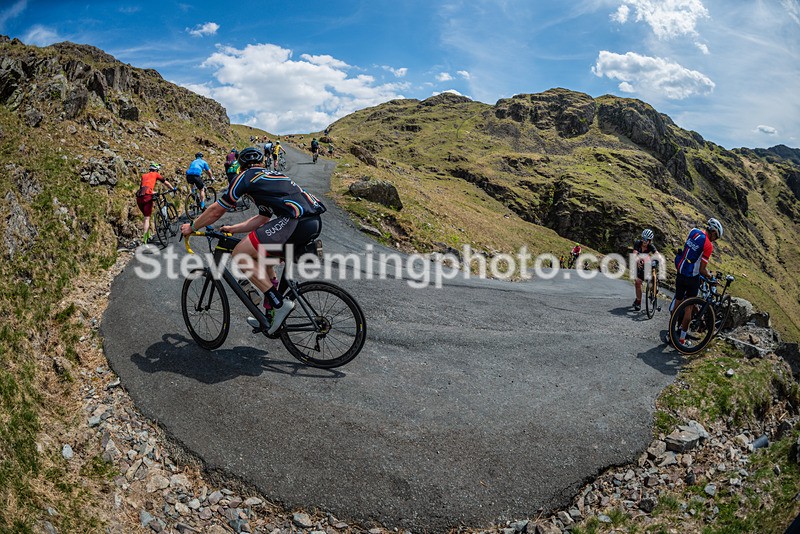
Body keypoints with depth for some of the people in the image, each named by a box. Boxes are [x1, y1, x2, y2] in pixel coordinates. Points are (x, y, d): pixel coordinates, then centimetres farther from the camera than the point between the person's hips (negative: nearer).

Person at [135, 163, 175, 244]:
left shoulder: (144, 175, 26)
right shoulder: (155, 174, 14)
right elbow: (165, 182, 23)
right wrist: (173, 189, 39)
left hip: (139, 197, 5)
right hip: (147, 197, -5)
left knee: (146, 217, 22)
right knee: (147, 218, -6)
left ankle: (148, 236, 27)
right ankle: (144, 240, -15)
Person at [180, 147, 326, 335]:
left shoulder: (246, 176, 11)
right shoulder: (272, 177, 34)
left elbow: (215, 211, 17)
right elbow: (262, 219, 37)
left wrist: (191, 227, 32)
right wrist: (232, 229, 43)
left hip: (295, 220, -9)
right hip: (315, 223, 9)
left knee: (239, 255, 0)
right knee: (262, 255, 26)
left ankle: (279, 303, -3)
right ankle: (270, 316, 26)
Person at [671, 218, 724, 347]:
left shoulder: (694, 232, 1)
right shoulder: (708, 245, -16)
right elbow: (702, 270, -15)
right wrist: (711, 278, 1)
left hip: (680, 273, 6)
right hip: (692, 278, -6)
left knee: (677, 303, 16)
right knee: (689, 308, 5)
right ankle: (682, 339, 9)